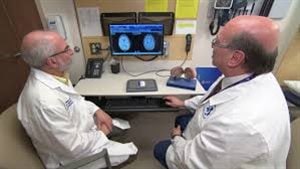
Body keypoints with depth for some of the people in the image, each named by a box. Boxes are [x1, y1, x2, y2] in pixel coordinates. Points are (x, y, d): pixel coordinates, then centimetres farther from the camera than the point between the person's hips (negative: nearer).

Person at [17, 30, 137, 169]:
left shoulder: (50, 75, -9)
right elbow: (74, 147, -29)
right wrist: (100, 134, -12)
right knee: (131, 152, -1)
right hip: (73, 155, -7)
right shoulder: (45, 101, -38)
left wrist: (96, 110, -5)